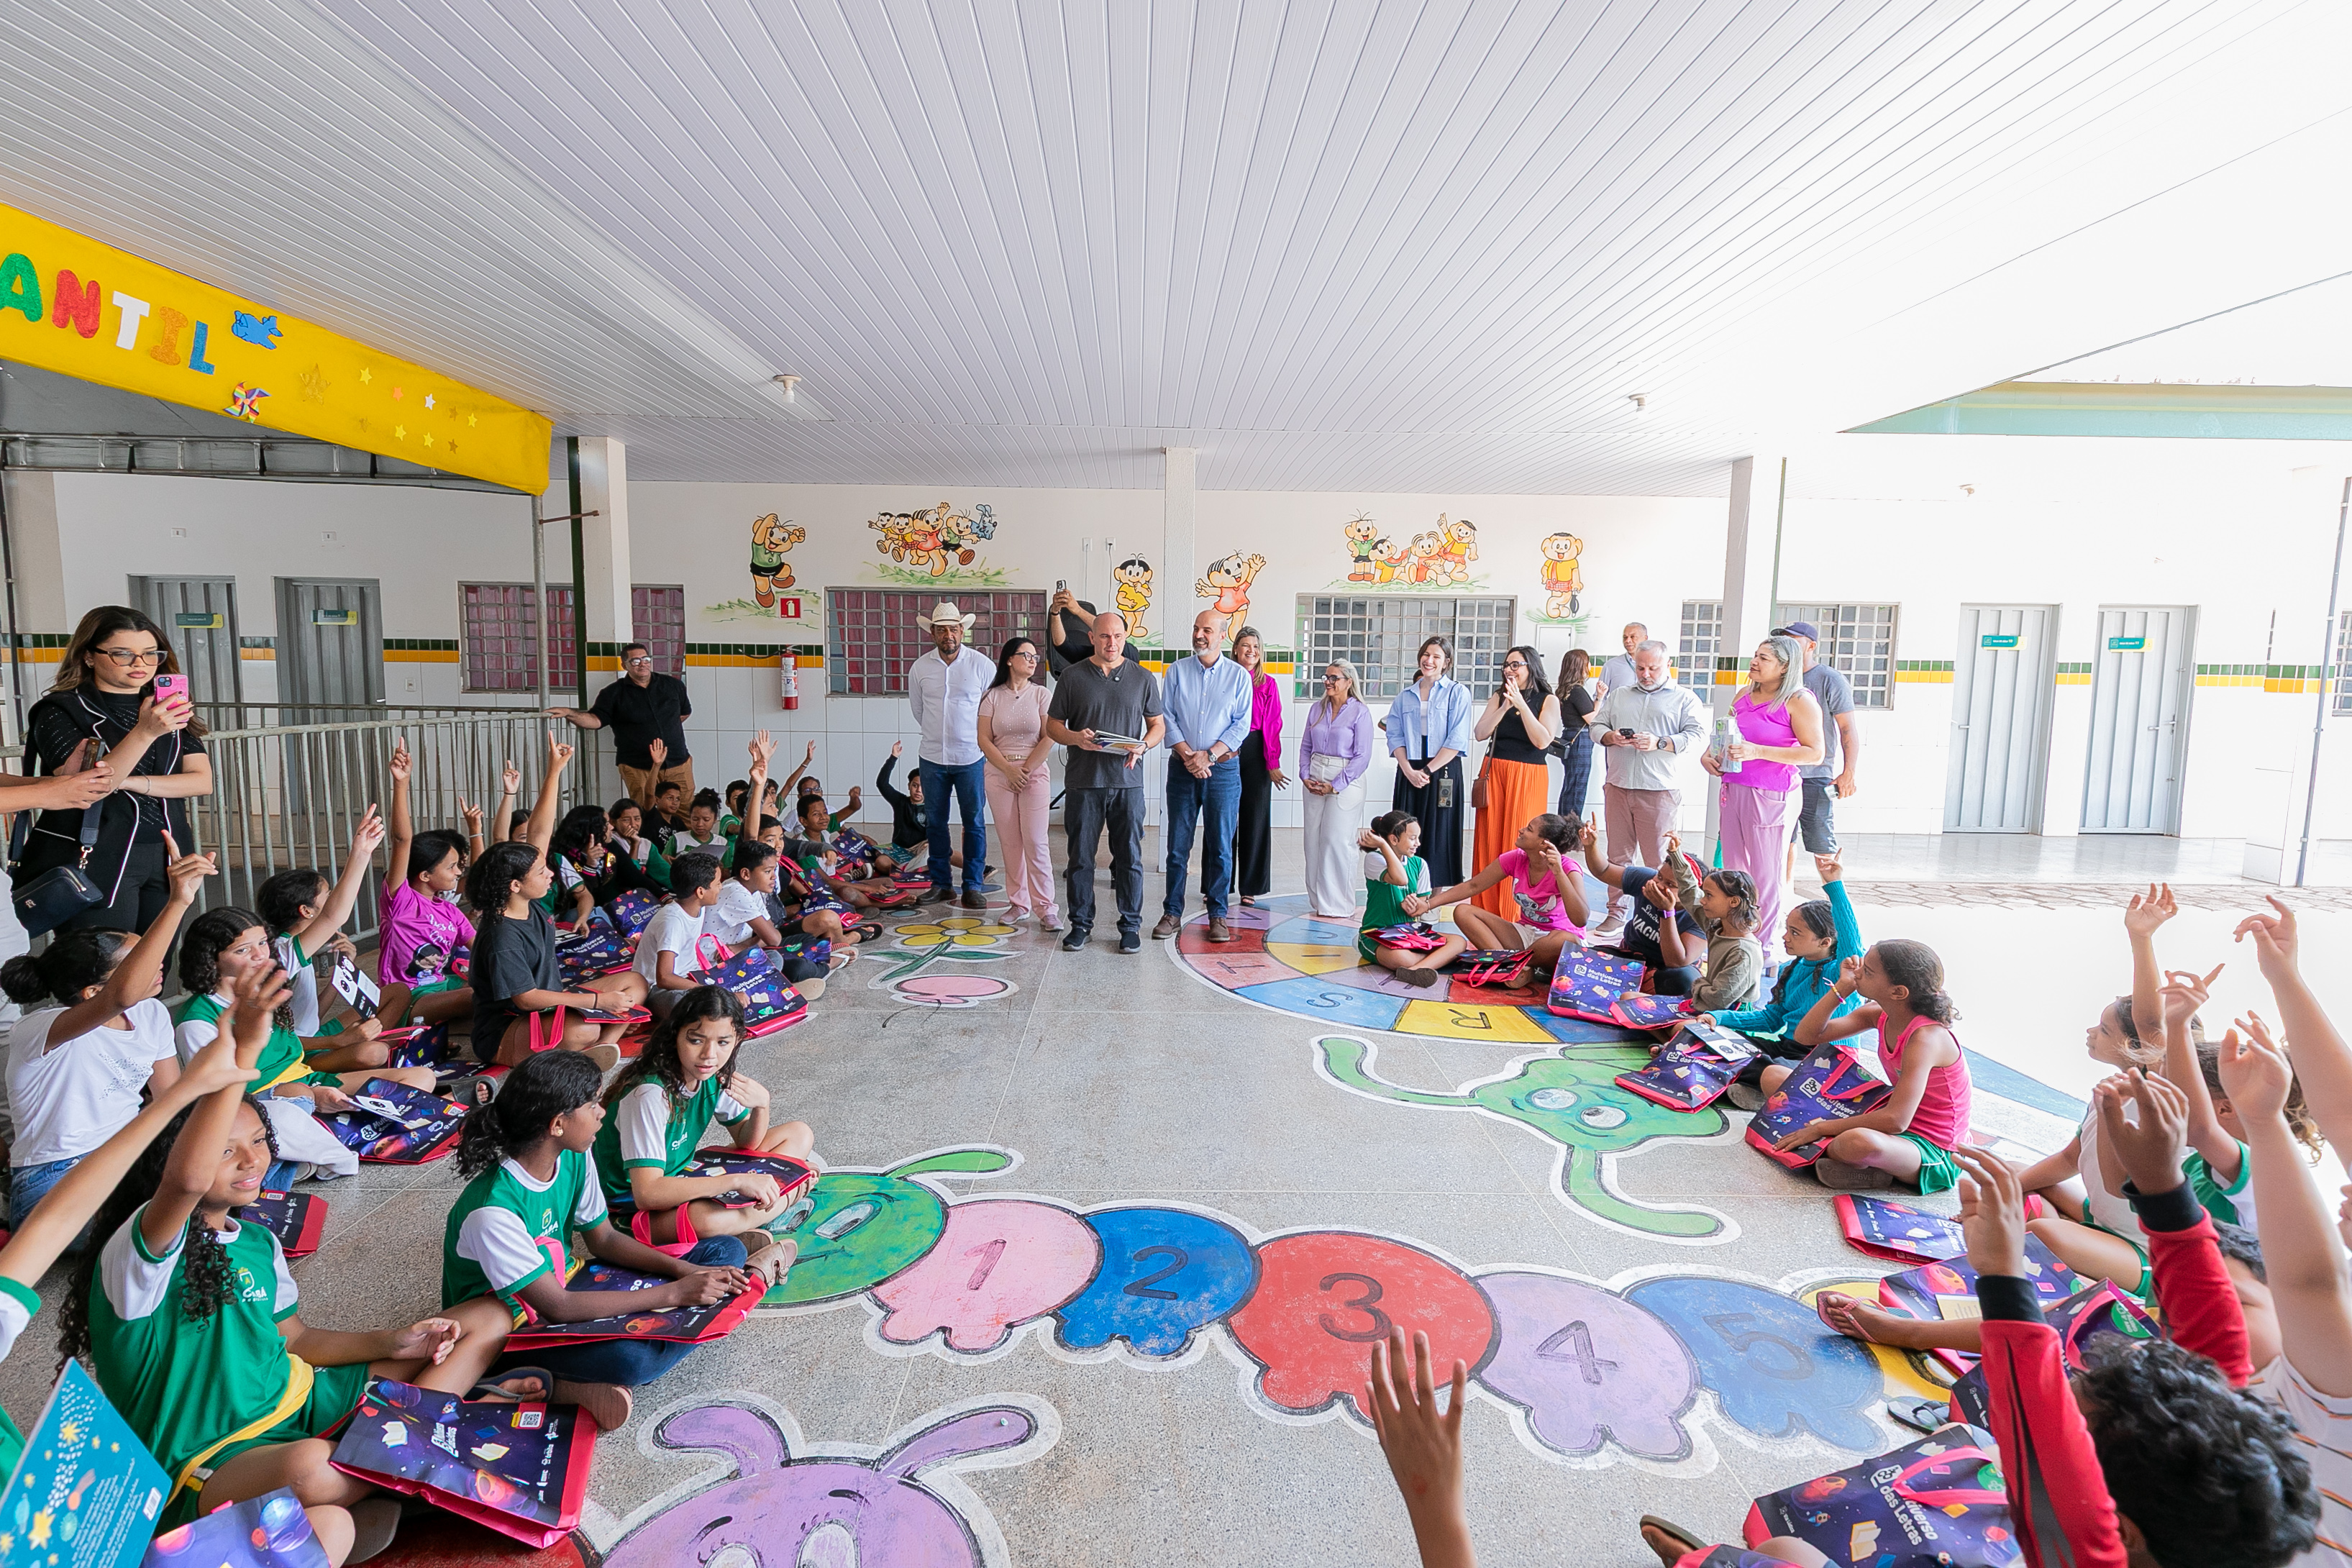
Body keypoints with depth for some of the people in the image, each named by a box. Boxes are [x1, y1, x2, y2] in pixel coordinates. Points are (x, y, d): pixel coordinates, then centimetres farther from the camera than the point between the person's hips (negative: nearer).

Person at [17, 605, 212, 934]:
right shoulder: (60, 712, -2)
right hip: (94, 859, -4)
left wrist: (130, 783, -13)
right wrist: (144, 732, -27)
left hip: (166, 856, 4)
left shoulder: (172, 710, 11)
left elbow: (202, 781, 3)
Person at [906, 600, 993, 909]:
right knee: (936, 823, 9)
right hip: (932, 757, 2)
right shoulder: (920, 668, 3)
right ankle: (940, 883, 19)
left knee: (974, 823, 2)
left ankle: (973, 886, 9)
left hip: (971, 757, -2)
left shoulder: (982, 664, -4)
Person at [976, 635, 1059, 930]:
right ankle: (1018, 904, 14)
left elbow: (1049, 739, -3)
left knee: (1035, 842, -7)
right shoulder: (992, 696, 5)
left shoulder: (1041, 694, 3)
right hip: (999, 773, 1)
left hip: (1035, 772, -1)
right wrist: (1009, 770, -8)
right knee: (1011, 842, 4)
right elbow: (984, 739, 1)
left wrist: (1026, 770, -8)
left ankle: (1046, 908, -3)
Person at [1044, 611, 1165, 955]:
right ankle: (1080, 923, 19)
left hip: (1128, 782, 1)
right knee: (1081, 856, 6)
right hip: (1083, 782, 0)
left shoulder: (1143, 678, 8)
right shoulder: (1073, 676, 5)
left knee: (1129, 857, 4)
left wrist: (1143, 746, -8)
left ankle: (1131, 926, 16)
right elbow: (1053, 724, 8)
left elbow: (1158, 724, 13)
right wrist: (1075, 738, -13)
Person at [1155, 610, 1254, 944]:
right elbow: (1166, 718, 1)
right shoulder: (1176, 671, 6)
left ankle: (1218, 915, 13)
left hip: (1223, 769, -1)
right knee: (1178, 846, 4)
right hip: (1182, 768, 1)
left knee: (1221, 847, 3)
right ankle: (1172, 913, 13)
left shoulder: (1238, 675, 3)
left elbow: (1242, 724, -1)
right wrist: (1188, 755, -11)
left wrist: (1209, 755, -12)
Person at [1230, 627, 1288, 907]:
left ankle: (1250, 888, 13)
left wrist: (1273, 763, -6)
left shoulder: (1268, 684, 6)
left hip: (1255, 752, 1)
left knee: (1255, 819, 4)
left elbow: (1272, 725, 2)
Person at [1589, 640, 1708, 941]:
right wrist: (1609, 736, -6)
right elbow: (1597, 726, 17)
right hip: (1618, 786, 4)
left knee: (1658, 859, -3)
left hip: (1659, 791, -4)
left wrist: (1660, 743, -17)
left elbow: (1697, 736, -3)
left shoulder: (1684, 698, 7)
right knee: (1618, 855, 7)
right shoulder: (1618, 695, 19)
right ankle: (1617, 914, 14)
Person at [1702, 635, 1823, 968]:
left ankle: (1767, 947, 12)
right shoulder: (1744, 697, 13)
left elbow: (1815, 753, -14)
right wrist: (1708, 754, 5)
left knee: (1767, 875, 1)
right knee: (1734, 870, 12)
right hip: (1734, 789, 7)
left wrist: (1758, 751, -22)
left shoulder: (1799, 701, -8)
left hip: (1771, 796, -7)